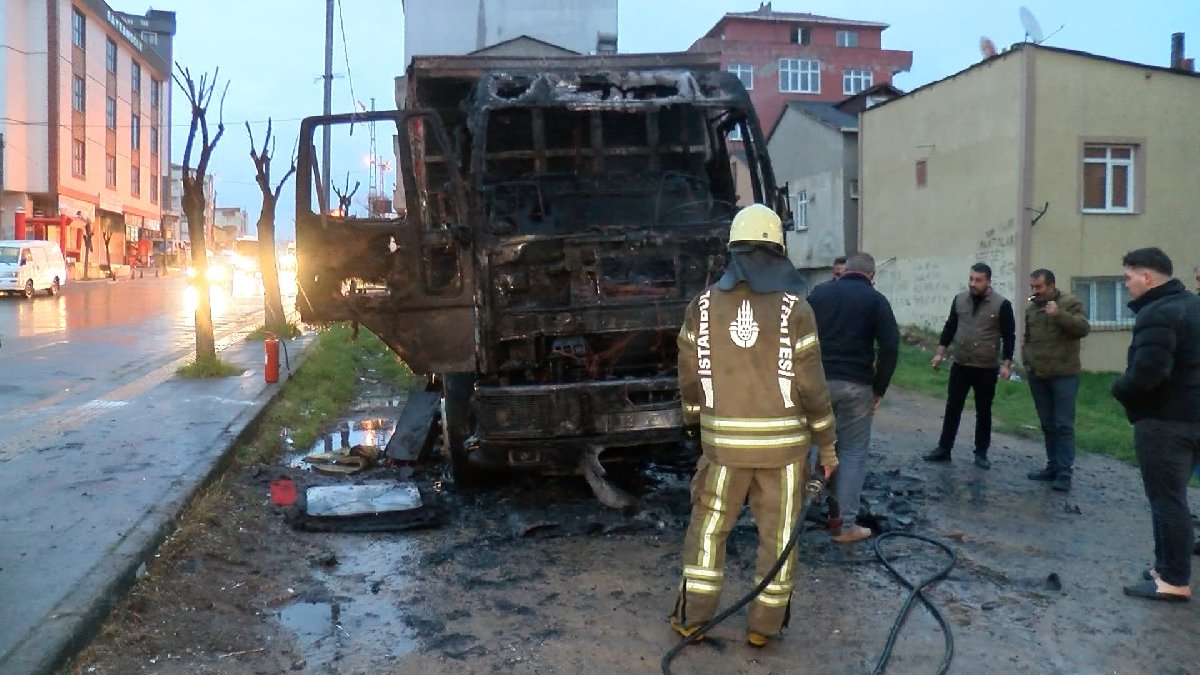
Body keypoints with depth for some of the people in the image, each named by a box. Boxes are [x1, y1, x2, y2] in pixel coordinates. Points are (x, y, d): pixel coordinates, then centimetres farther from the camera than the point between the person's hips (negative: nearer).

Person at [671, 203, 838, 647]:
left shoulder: (702, 305, -1)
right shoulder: (794, 308, -9)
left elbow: (689, 377, 4)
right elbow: (811, 385, -8)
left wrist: (696, 421, 21)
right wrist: (827, 445, 2)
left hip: (723, 440, 2)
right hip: (783, 440, -1)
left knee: (708, 527, 15)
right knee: (777, 534, 12)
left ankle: (692, 618, 19)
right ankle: (764, 625, 20)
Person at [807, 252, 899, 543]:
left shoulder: (819, 293, 11)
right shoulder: (876, 300, 3)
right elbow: (890, 348, -6)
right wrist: (878, 389, 1)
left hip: (818, 381, 3)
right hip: (855, 385, -2)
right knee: (853, 451, 6)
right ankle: (845, 525, 8)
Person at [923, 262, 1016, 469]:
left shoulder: (1002, 304, -8)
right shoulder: (959, 299, 3)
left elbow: (1009, 337, -5)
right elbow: (950, 328, 10)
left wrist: (1006, 364, -10)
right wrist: (939, 353, 6)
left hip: (987, 368, -3)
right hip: (960, 365, 3)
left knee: (983, 412, 8)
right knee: (952, 408, 6)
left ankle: (981, 453, 18)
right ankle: (943, 449, 13)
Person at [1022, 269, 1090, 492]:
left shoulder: (1070, 303, -3)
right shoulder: (1030, 308, 12)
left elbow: (1083, 329, -16)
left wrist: (1059, 314, -27)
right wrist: (1026, 361, 9)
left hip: (1064, 375, -5)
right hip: (1038, 376, 5)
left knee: (1064, 425, -5)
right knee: (1047, 425, 11)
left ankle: (1064, 472, -3)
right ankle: (1052, 466, 19)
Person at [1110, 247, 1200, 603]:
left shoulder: (1157, 314, -19)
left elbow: (1147, 372, -29)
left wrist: (1119, 388, -10)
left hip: (1164, 420, -10)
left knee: (1166, 499, -4)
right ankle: (1169, 567, 24)